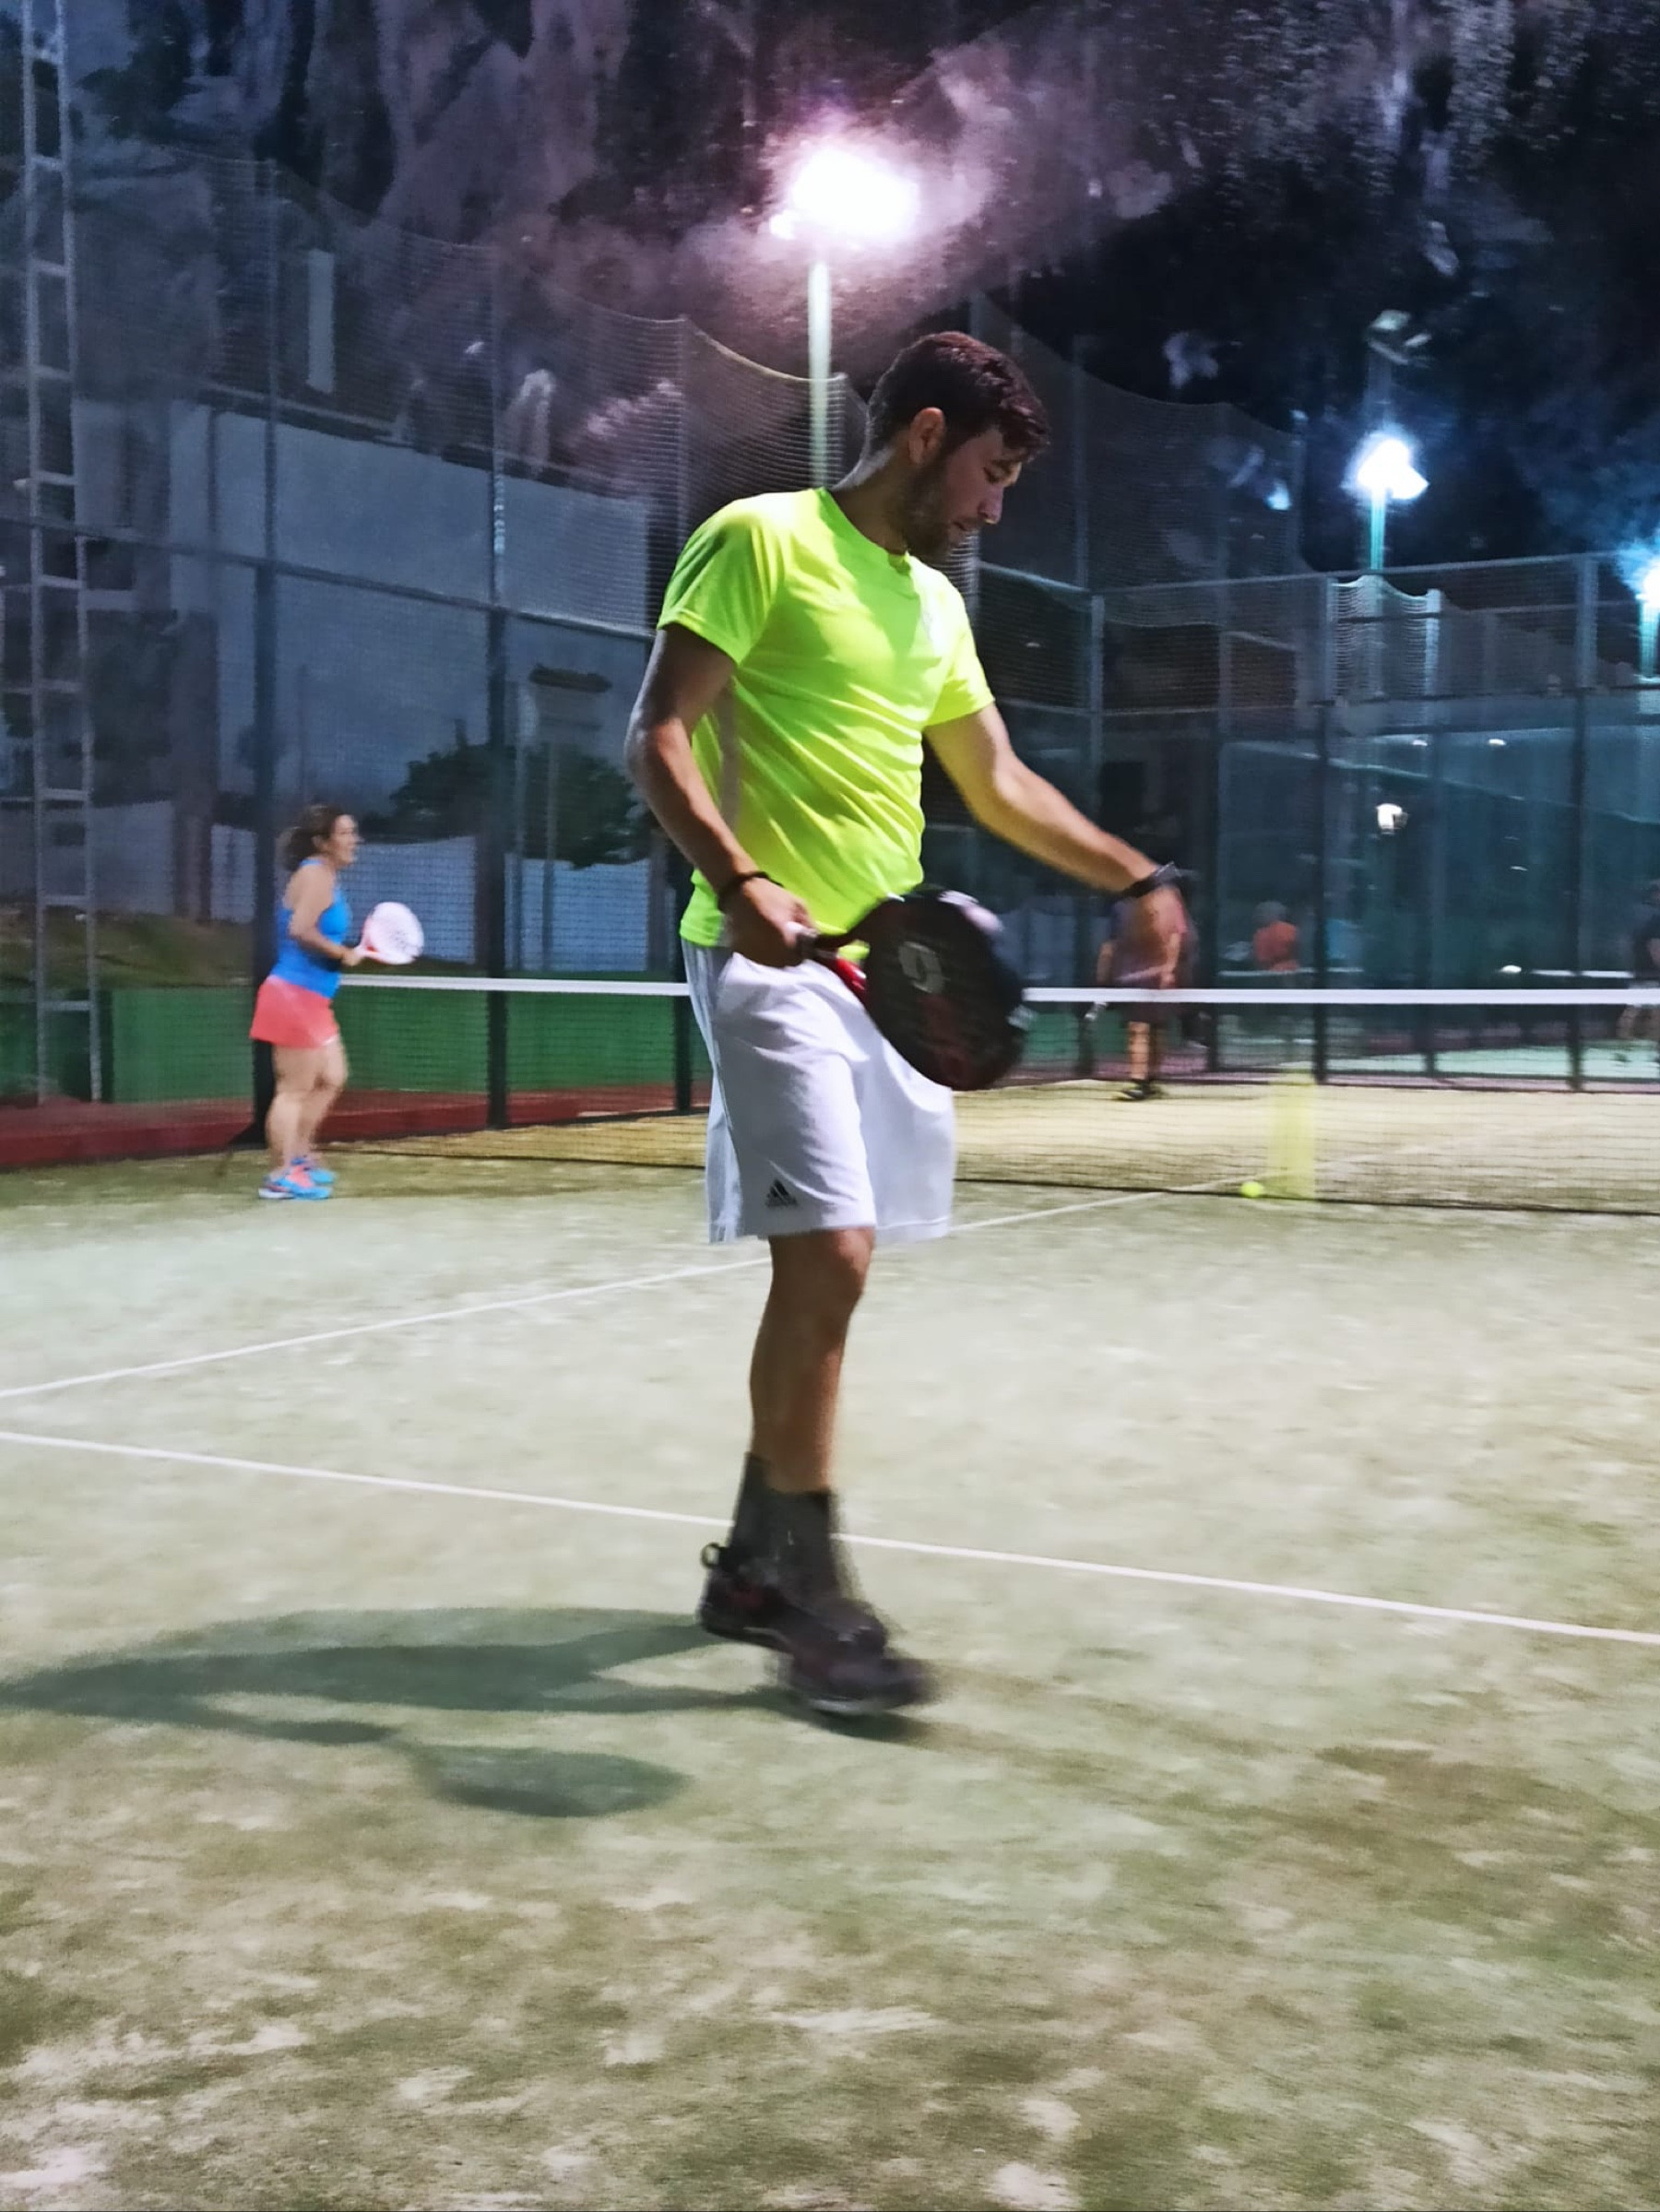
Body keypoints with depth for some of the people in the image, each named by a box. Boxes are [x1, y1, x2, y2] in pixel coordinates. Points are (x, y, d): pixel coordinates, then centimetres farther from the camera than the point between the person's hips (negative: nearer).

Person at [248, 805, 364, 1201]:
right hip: (295, 994, -10)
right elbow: (301, 930, -26)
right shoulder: (316, 874, -14)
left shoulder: (325, 875, 17)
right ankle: (281, 1176, 2)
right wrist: (342, 953, -17)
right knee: (295, 1089, -4)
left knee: (332, 1079, 18)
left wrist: (351, 951, 8)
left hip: (312, 999, 10)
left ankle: (299, 1156, 28)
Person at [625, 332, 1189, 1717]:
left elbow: (998, 783, 29)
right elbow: (659, 735, -11)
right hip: (773, 961, -8)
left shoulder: (934, 603, 20)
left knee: (826, 1265, 9)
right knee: (828, 1252, -15)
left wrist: (1139, 877, 25)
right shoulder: (760, 540, -4)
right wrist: (737, 879, -26)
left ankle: (754, 1564, 21)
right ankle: (813, 1601, -6)